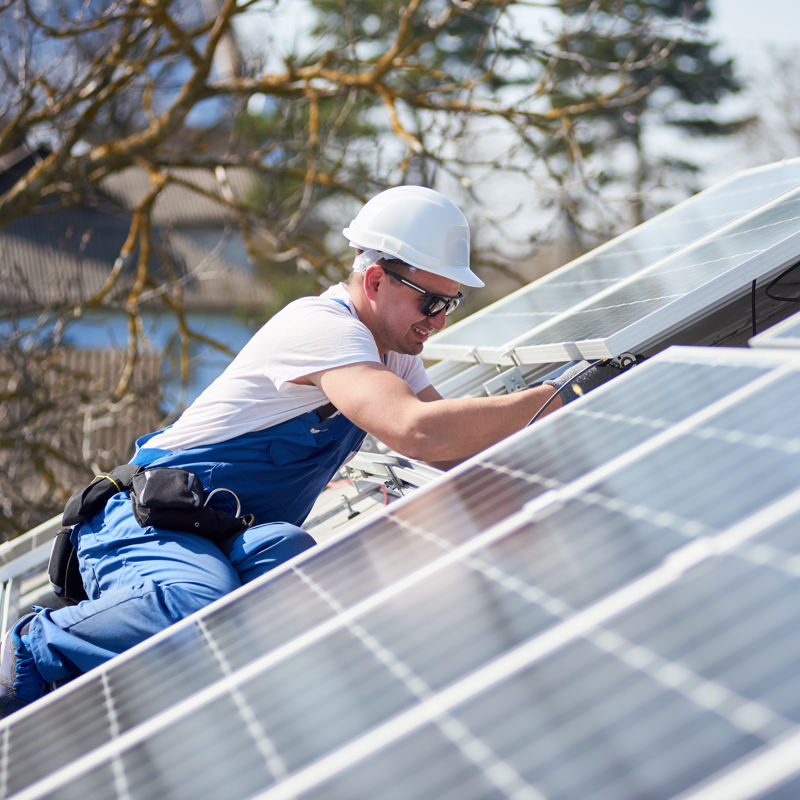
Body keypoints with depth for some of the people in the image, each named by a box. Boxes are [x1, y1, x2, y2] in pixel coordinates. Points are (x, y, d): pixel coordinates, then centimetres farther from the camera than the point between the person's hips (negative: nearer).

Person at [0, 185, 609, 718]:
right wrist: (547, 400, -26)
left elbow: (461, 448, 12)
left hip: (224, 542, 9)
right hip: (148, 521, -9)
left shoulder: (391, 348, 14)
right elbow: (419, 433, -35)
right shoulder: (323, 325, -18)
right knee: (202, 609, -40)